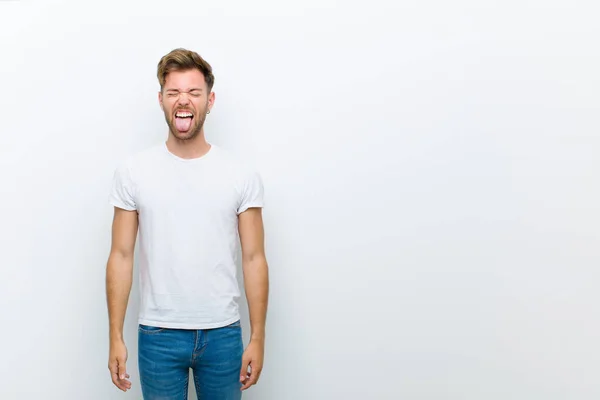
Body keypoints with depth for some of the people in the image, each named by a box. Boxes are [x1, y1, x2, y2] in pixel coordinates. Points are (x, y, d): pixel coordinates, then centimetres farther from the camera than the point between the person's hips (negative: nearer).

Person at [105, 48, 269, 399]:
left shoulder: (242, 175, -3)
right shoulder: (133, 172, -3)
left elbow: (254, 259, -1)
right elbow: (121, 257, 0)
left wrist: (258, 338, -2)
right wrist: (116, 337, -1)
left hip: (223, 334, 0)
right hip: (158, 334, 0)